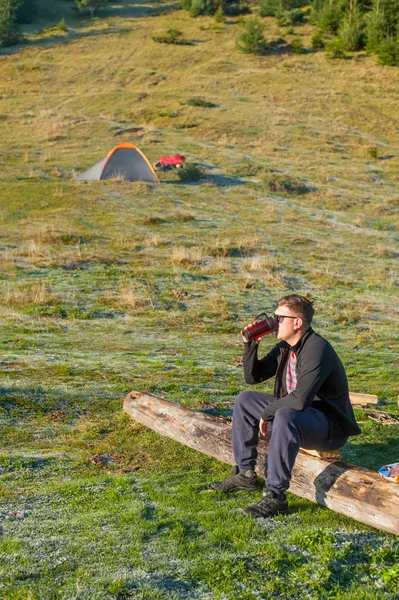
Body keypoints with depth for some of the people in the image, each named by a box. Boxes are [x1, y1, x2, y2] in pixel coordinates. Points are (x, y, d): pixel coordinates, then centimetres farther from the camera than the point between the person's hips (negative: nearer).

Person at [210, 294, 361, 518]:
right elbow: (253, 376, 10)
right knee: (244, 401, 8)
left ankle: (276, 497, -30)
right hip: (296, 414, 10)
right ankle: (245, 474, 10)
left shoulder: (316, 350, -25)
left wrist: (267, 413, -19)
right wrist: (251, 345, -5)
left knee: (284, 417, -39)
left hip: (329, 425, -10)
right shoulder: (285, 347, 4)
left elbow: (300, 400, -34)